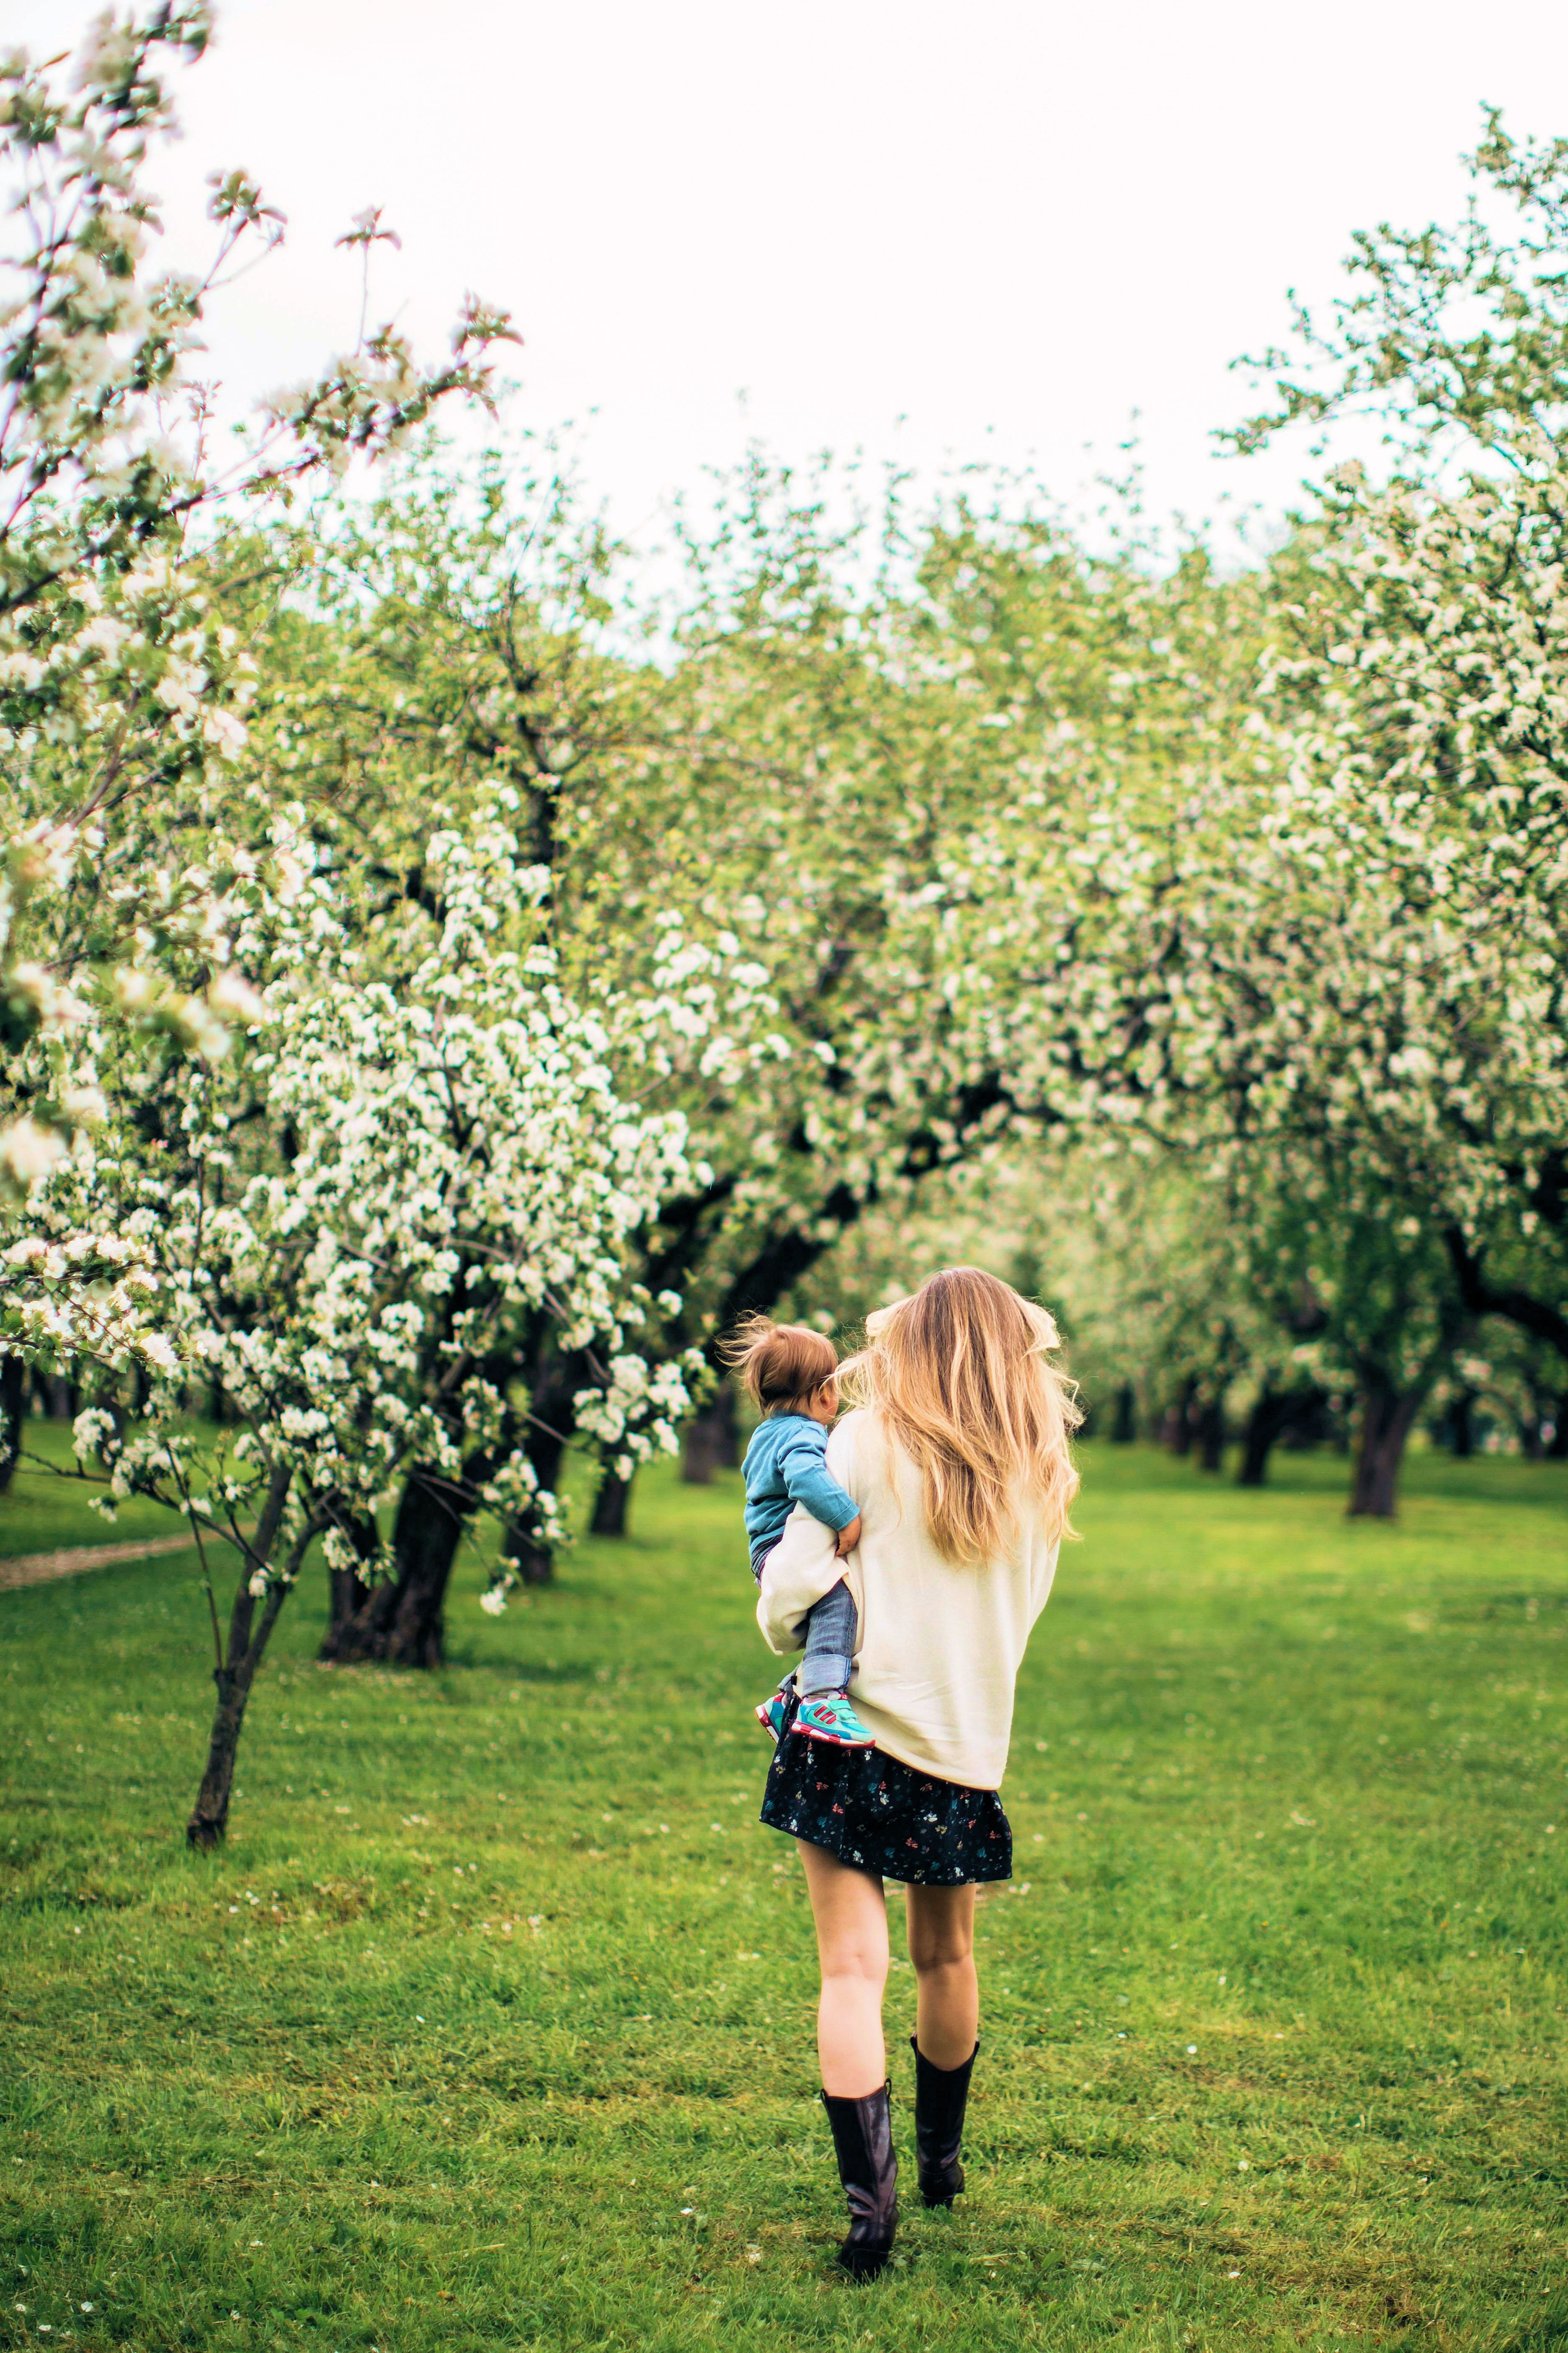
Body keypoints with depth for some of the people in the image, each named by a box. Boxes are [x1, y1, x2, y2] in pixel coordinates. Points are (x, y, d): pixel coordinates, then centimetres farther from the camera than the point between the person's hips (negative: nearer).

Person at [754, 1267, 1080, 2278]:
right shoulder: (1045, 1477, 3)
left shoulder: (867, 1444, -7)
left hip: (855, 1730, -3)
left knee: (854, 1968, -3)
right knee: (947, 1958, 21)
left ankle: (870, 2195, -13)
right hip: (969, 1743, 4)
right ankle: (942, 2156, 38)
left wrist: (791, 1636, 13)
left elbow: (794, 1581, -9)